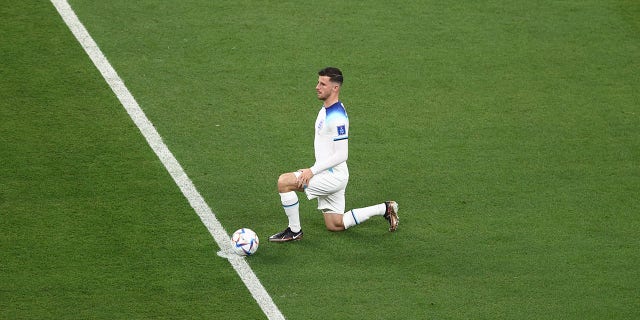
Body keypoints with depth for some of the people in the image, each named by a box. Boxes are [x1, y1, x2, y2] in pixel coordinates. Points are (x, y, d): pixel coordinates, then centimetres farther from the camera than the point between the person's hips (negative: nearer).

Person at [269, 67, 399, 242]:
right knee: (335, 225, 17)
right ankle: (384, 209, 24)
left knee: (284, 182, -17)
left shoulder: (336, 117, -22)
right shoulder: (325, 109, 10)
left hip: (334, 176, -10)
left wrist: (313, 171, -23)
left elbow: (341, 155, -24)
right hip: (328, 176, 10)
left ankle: (294, 231, -5)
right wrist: (313, 169, 17)